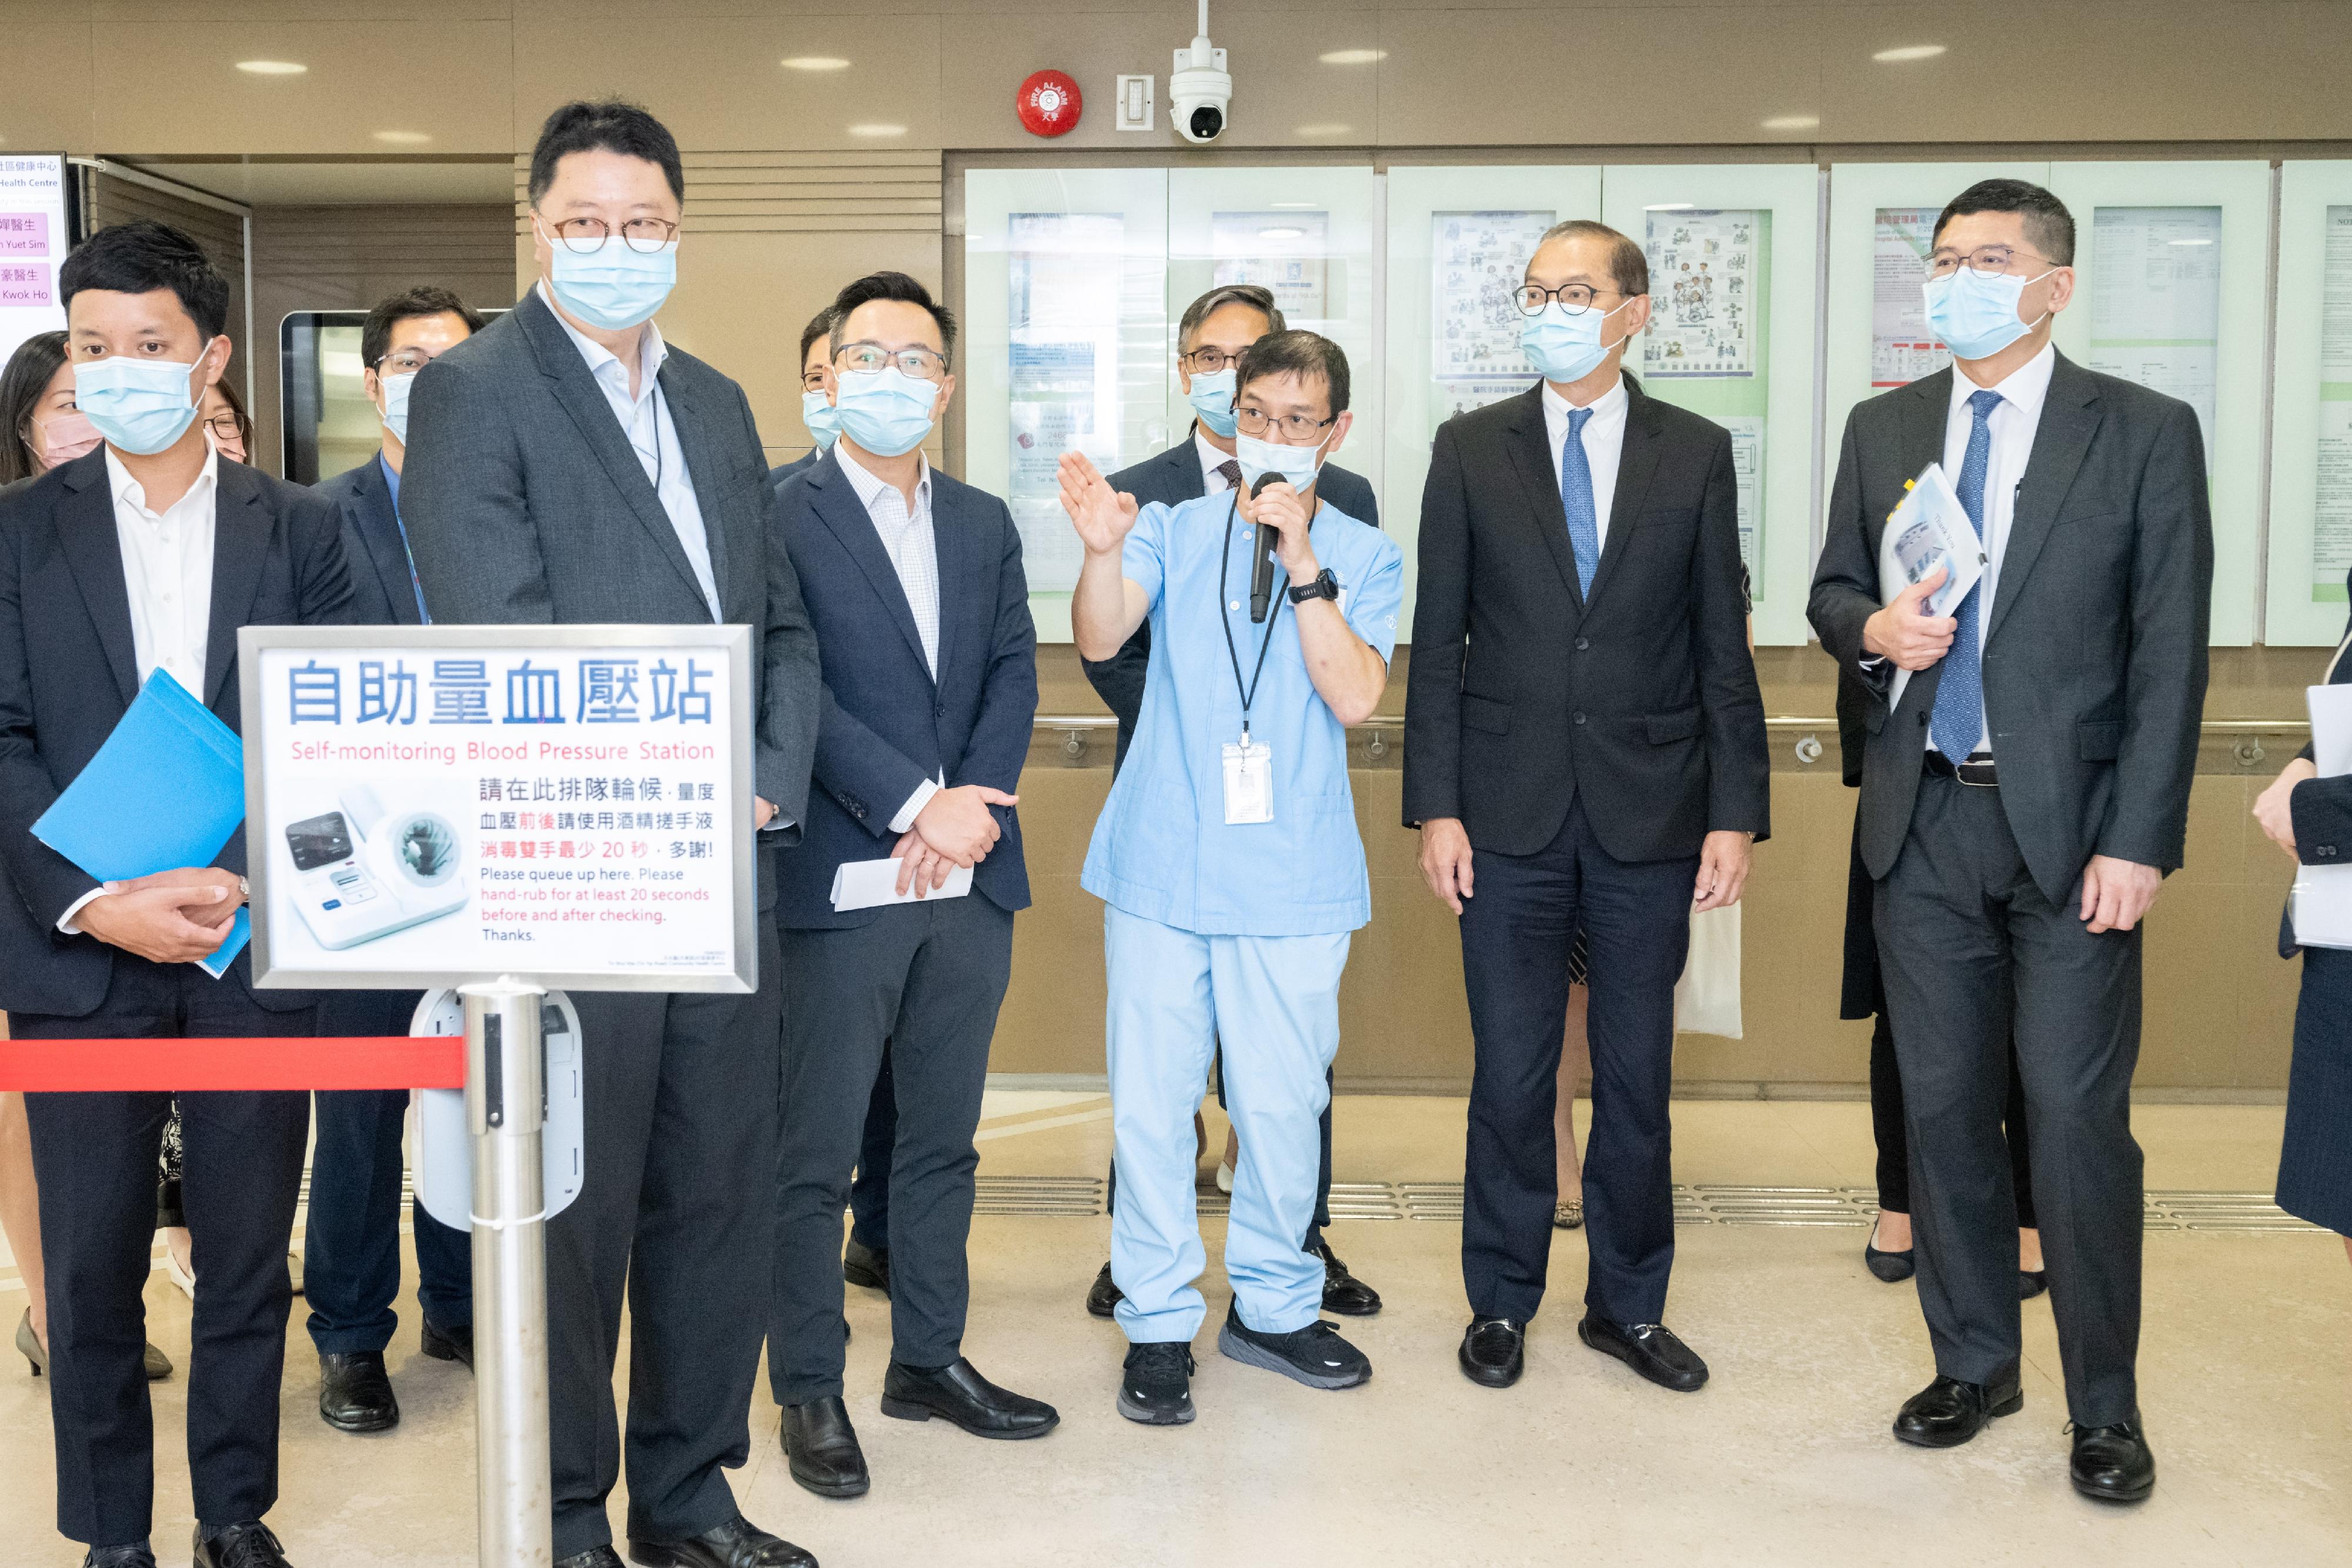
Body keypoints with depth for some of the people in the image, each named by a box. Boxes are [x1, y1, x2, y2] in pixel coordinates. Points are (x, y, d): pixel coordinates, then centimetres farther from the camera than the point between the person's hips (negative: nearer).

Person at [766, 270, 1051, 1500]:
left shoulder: (984, 524, 14)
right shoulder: (778, 517, -5)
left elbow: (1013, 674, 8)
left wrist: (969, 807, -8)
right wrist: (913, 805, -17)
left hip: (969, 879, 6)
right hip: (839, 881, -5)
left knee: (942, 1140, 15)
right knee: (817, 1155, 4)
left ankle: (929, 1360, 29)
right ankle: (808, 1389, 17)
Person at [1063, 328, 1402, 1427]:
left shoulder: (1363, 556, 5)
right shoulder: (1173, 531, 6)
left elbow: (1355, 696, -10)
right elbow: (1099, 639, -10)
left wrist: (1302, 561, -16)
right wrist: (1102, 551, -29)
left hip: (1291, 878, 0)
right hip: (1162, 866, 0)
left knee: (1283, 1103, 8)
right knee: (1150, 1101, 3)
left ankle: (1272, 1305, 28)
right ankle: (1158, 1323, 17)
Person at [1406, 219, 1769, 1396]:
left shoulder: (1695, 454, 5)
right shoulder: (1471, 449, 4)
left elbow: (1723, 646, 4)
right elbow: (1438, 643, 2)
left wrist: (1738, 812, -2)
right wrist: (1435, 806, -4)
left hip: (1649, 813, 1)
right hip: (1511, 814, 0)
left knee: (1637, 1075, 9)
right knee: (1510, 1075, 7)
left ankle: (1628, 1303, 25)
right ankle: (1502, 1301, 23)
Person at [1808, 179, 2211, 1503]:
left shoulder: (2148, 433, -2)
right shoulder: (1884, 428, 10)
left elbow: (2170, 654, -5)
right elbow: (1833, 593, 17)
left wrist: (2138, 842, -11)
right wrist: (1874, 628, -8)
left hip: (2070, 824, -3)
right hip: (1924, 821, 4)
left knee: (2079, 1118, -1)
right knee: (1943, 1107, 10)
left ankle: (2106, 1404, 15)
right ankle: (1975, 1363, 26)